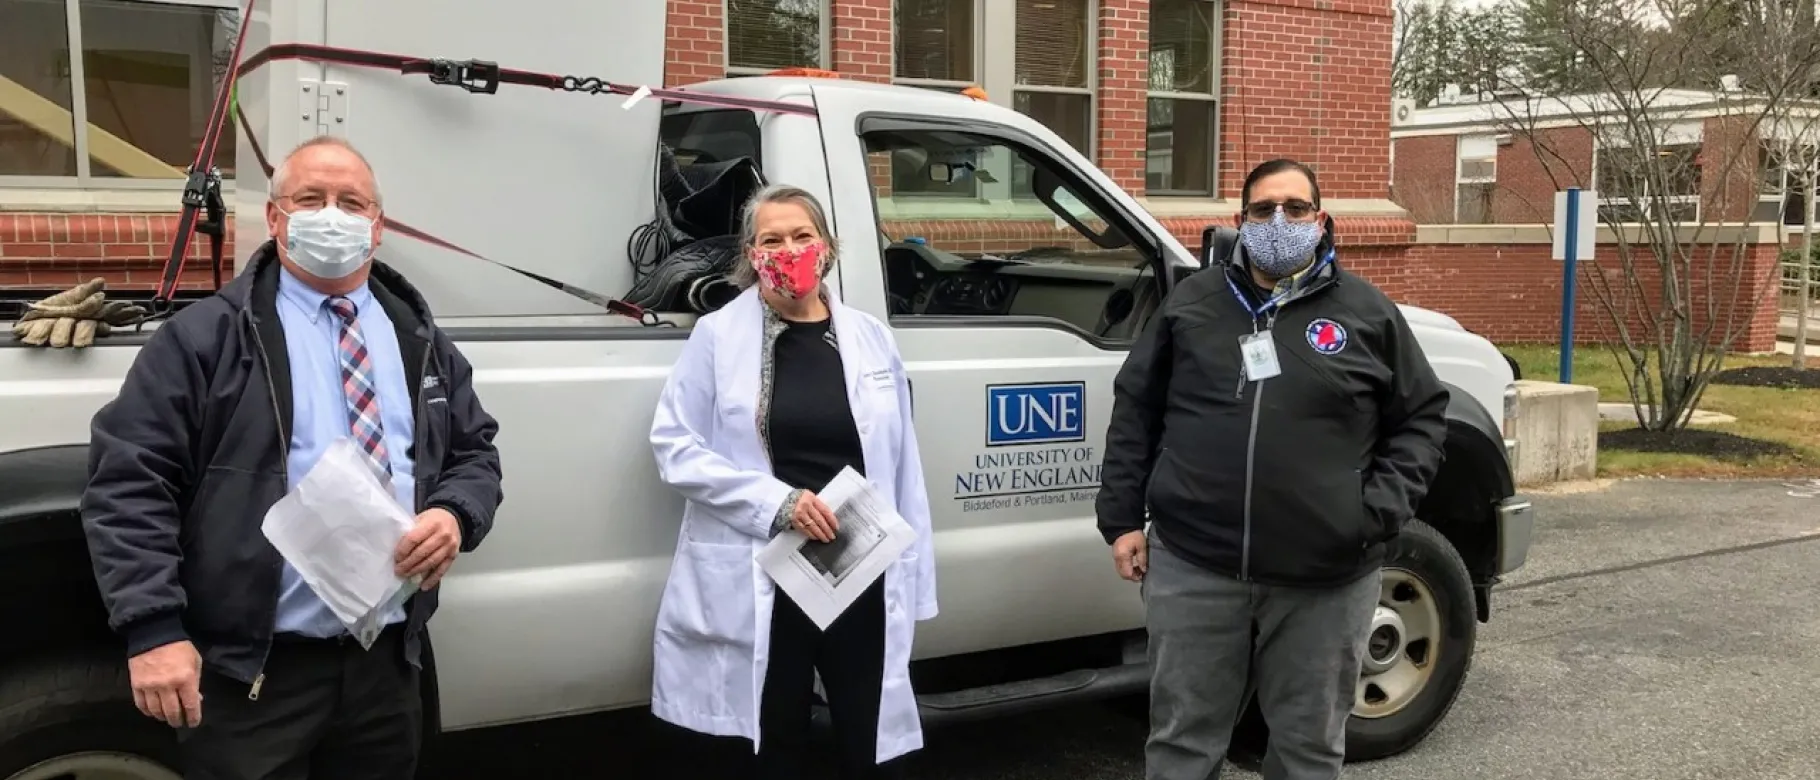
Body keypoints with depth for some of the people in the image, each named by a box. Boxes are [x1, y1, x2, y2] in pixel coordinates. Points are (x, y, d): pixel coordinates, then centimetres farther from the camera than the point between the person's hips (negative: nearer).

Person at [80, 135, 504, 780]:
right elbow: (127, 482, -8)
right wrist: (153, 629, -16)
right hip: (252, 670, -4)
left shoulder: (421, 342, 12)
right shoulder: (205, 337, -3)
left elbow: (476, 453, 17)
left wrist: (456, 515, -6)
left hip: (387, 664, 4)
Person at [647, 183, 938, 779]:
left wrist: (912, 574, 7)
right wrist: (777, 501, -17)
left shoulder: (870, 337, 6)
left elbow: (901, 463, 8)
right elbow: (676, 447, -7)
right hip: (759, 579, -2)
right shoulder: (718, 335, -3)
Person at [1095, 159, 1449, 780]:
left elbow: (1421, 416, 8)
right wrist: (1123, 518, 4)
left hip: (1325, 576, 0)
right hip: (1193, 566, 1)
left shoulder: (1367, 311, 5)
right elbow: (1135, 411, 10)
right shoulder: (1192, 302, 8)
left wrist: (1382, 510, -5)